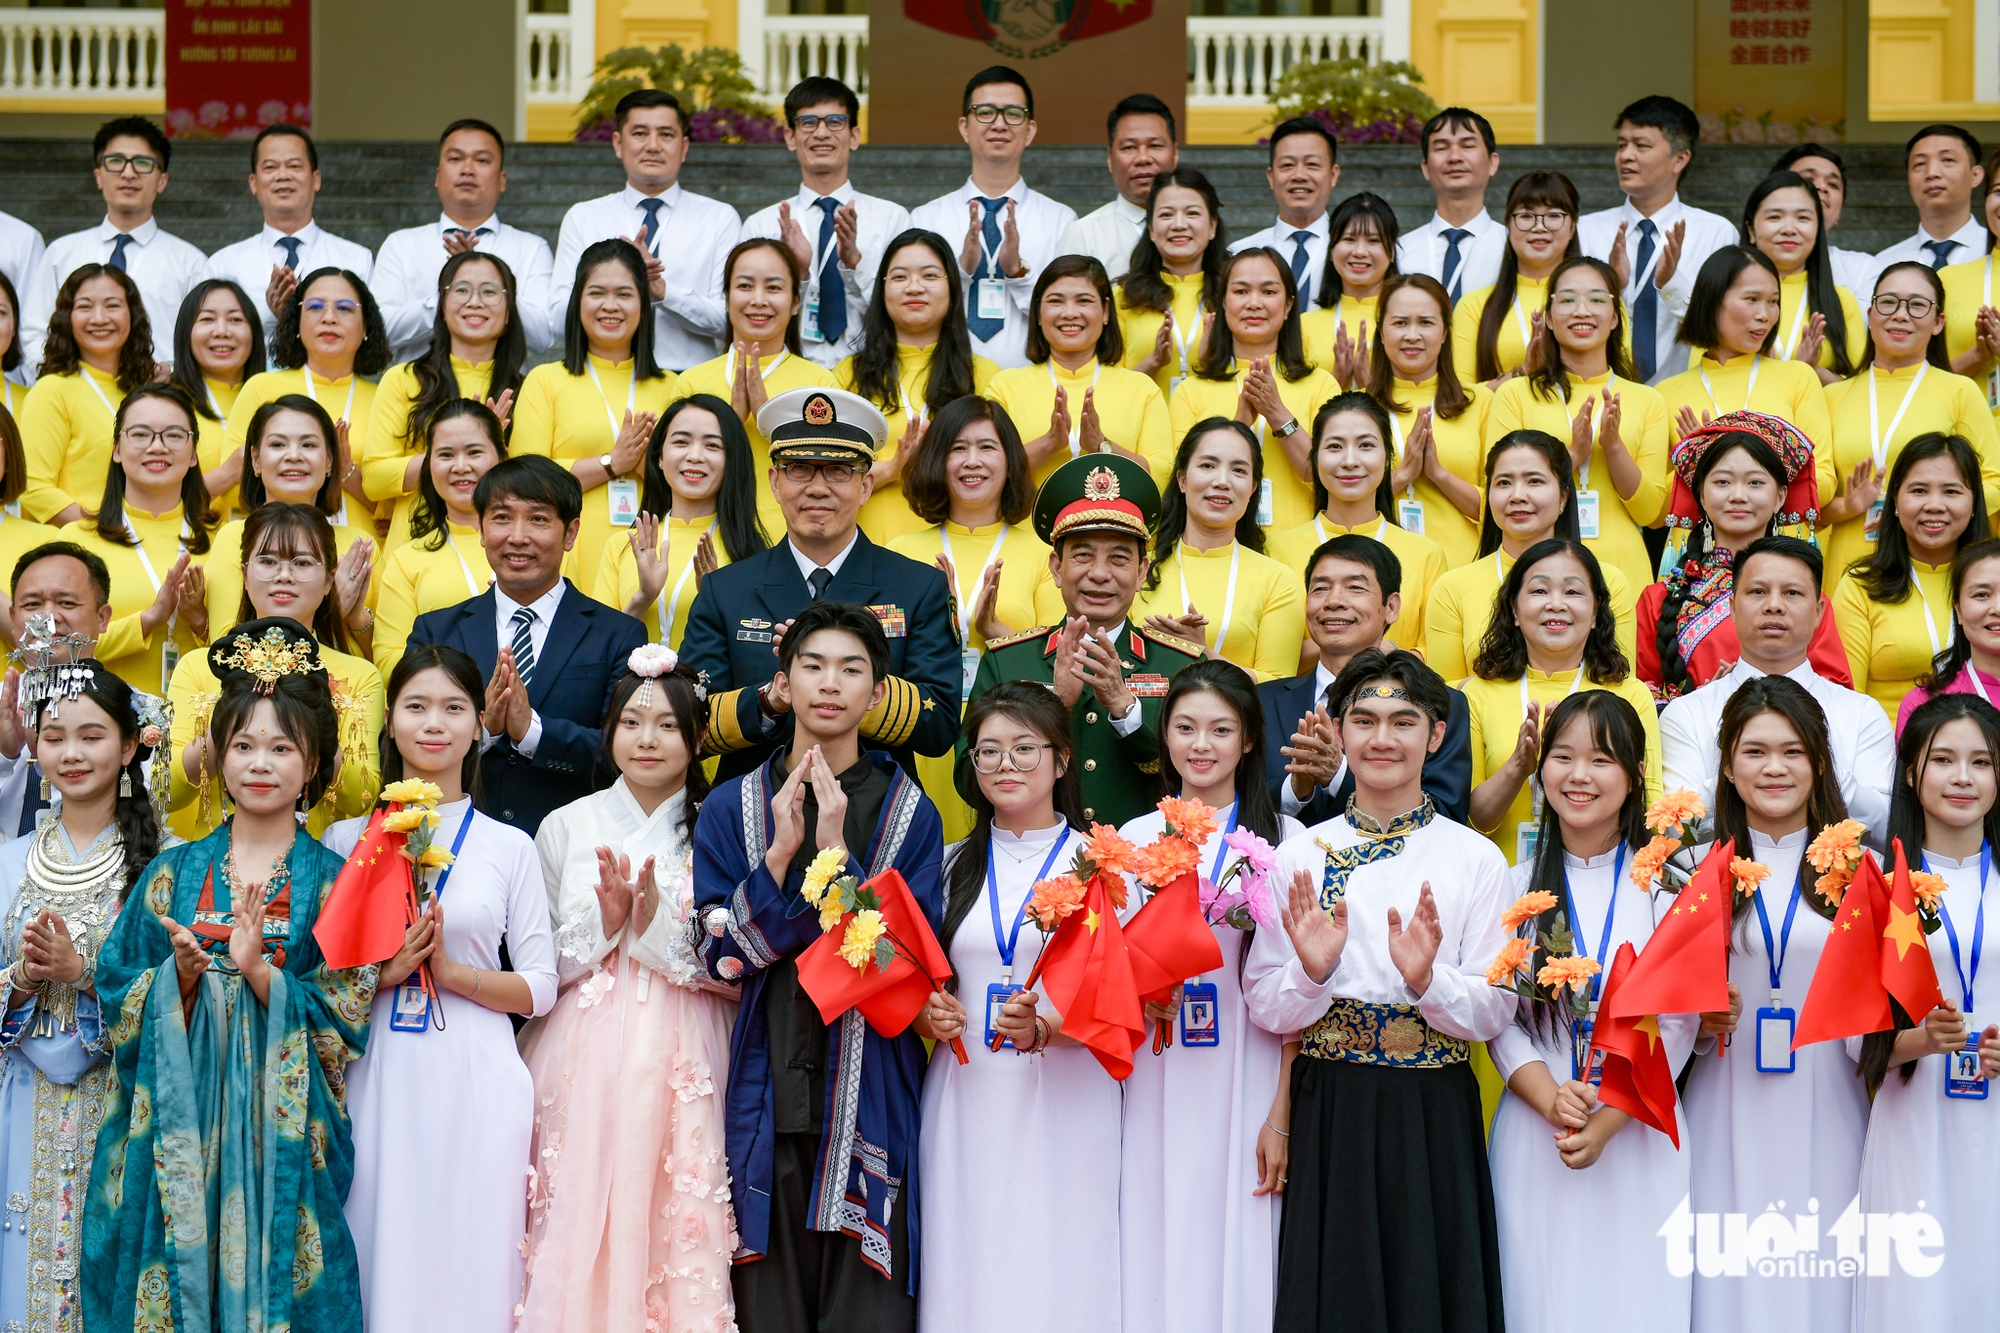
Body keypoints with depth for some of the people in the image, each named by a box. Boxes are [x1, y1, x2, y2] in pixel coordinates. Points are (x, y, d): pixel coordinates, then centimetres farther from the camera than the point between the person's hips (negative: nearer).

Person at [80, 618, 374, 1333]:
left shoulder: (332, 881, 1)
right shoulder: (175, 872, 8)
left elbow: (345, 1018, -5)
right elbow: (116, 991, 4)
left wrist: (260, 972, -17)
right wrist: (178, 977, -14)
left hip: (285, 1120, -2)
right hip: (177, 1115, 2)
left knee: (272, 1271, 0)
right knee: (175, 1268, 3)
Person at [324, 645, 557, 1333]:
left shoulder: (509, 846, 8)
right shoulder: (346, 839, 8)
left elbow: (539, 989, 4)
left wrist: (449, 970, -10)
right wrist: (381, 973, -11)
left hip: (475, 1080, 0)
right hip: (377, 1079, 0)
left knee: (467, 1262, 0)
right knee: (377, 1262, 0)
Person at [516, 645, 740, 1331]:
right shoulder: (566, 827, 8)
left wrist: (657, 927, -14)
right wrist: (604, 923, -10)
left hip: (682, 1065, -1)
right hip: (582, 1060, 1)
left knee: (675, 1222, -4)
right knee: (578, 1223, -2)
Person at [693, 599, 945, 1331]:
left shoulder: (909, 813, 4)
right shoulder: (731, 808, 7)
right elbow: (720, 954, -1)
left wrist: (837, 851, -14)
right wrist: (780, 853, -12)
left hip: (870, 1097, -1)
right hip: (766, 1088, 1)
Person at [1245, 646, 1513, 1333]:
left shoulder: (1476, 859, 1)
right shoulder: (1299, 857, 3)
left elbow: (1496, 1012, -3)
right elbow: (1263, 1007, 2)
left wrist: (1427, 979, -21)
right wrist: (1312, 974, -18)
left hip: (1435, 1119, -1)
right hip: (1329, 1115, 1)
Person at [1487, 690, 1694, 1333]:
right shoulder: (1516, 885, 5)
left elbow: (1675, 1026, -3)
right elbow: (1498, 1019, 2)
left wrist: (1606, 1123, -12)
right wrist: (1551, 1098, -15)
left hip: (1638, 1135, -1)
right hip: (1535, 1130, 1)